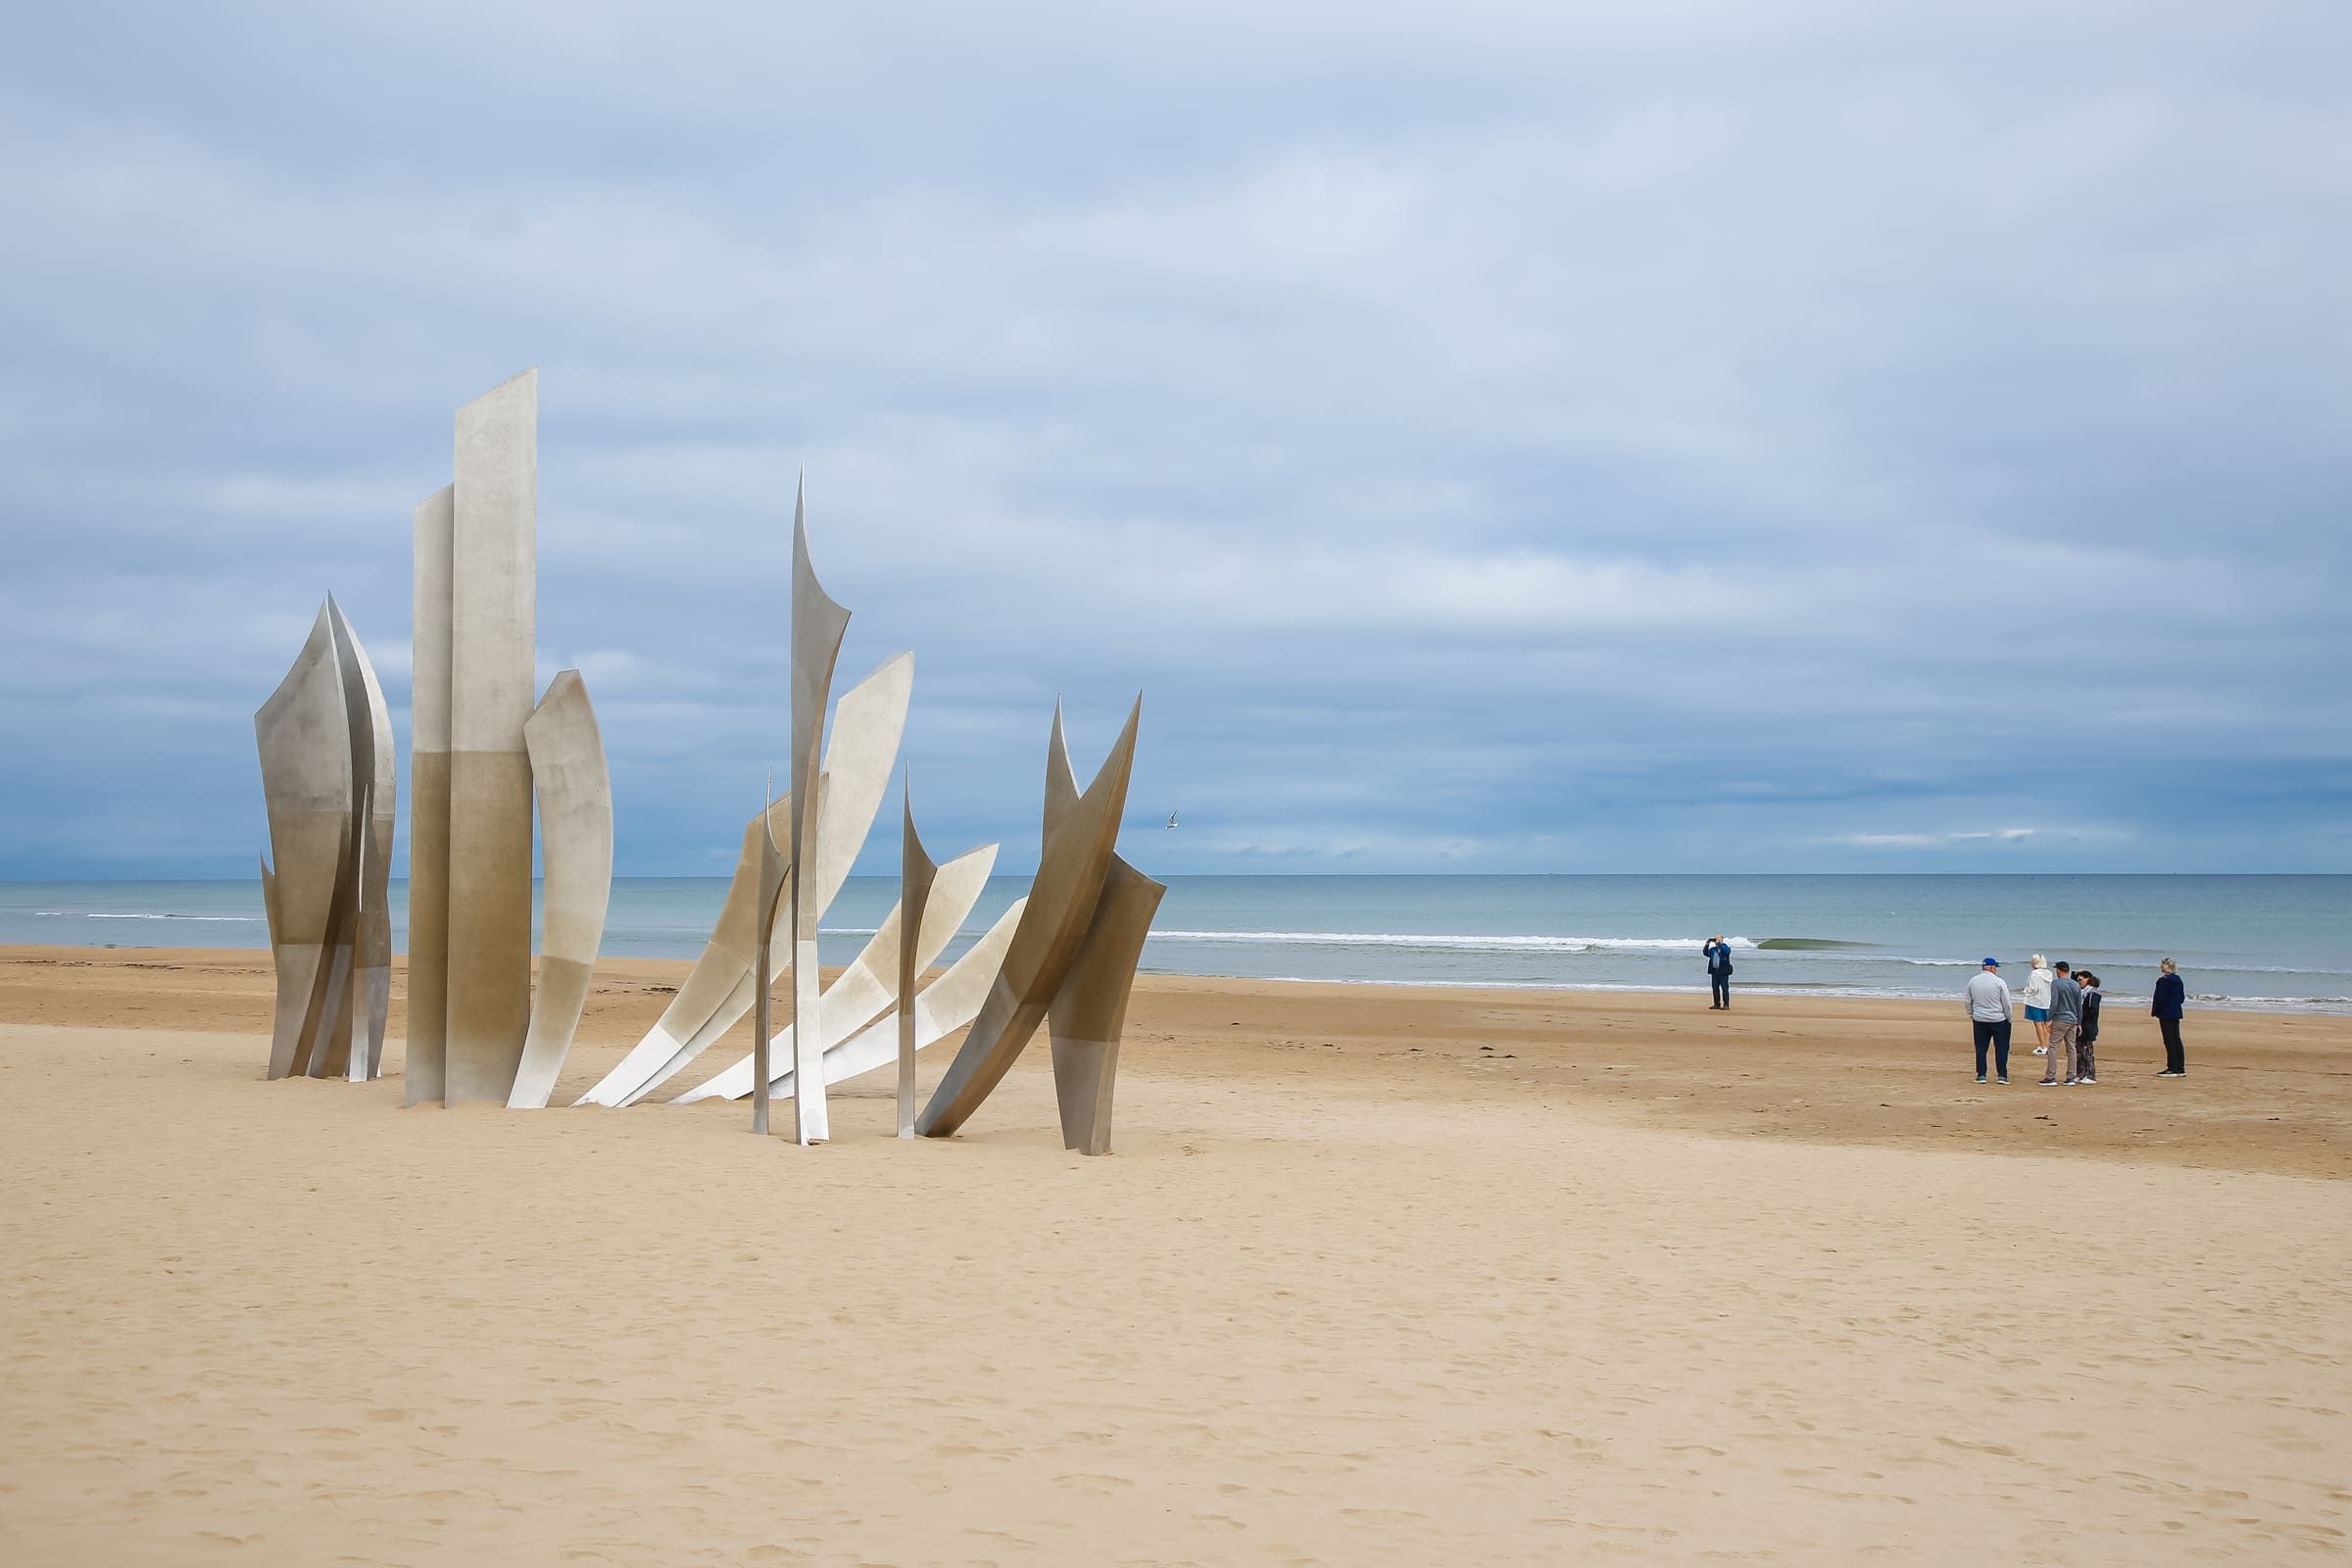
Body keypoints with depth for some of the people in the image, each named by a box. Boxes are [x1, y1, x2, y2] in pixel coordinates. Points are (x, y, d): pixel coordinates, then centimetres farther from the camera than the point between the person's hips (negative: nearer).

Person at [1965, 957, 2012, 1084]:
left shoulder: (1972, 981, 1)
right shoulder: (1999, 982, -11)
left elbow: (1968, 1002, 7)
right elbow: (2006, 1003, -7)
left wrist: (1970, 1016, 18)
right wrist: (2009, 1019, 4)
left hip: (1979, 1020, 3)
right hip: (1998, 1020, -3)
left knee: (1980, 1048, 9)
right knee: (2001, 1048, 6)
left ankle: (1981, 1075, 8)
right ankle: (2002, 1075, 4)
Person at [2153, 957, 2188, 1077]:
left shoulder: (2163, 981, -15)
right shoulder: (2179, 980, 9)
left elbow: (2160, 998, -17)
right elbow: (2182, 998, 14)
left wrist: (2154, 1012, -6)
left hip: (2165, 1014, -8)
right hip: (2176, 1013, 8)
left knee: (2169, 1041, -5)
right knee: (2176, 1040, 11)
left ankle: (2172, 1069, -5)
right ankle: (2180, 1069, 14)